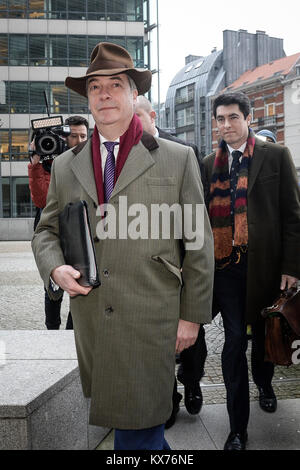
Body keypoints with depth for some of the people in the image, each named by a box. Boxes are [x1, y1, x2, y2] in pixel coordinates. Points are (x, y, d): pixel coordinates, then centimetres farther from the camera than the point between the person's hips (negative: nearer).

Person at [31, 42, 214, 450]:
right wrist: (56, 268, -6)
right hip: (90, 321, 4)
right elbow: (47, 230, 17)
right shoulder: (66, 167, 10)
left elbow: (198, 243, 2)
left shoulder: (178, 160, 1)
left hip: (152, 323, -3)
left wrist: (192, 316, 0)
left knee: (137, 430, 0)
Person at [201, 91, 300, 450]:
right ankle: (238, 427, 13)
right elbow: (204, 216, 9)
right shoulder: (209, 164, 8)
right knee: (234, 340, 1)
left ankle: (264, 383, 49)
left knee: (263, 332, 17)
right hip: (226, 264, 1)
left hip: (265, 263, -1)